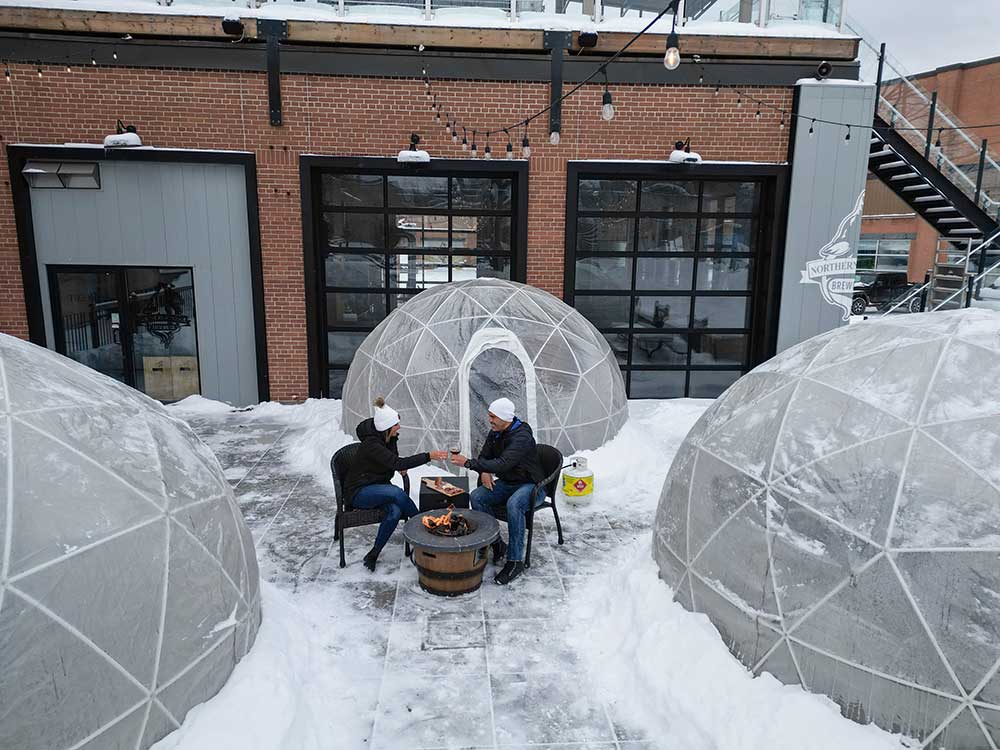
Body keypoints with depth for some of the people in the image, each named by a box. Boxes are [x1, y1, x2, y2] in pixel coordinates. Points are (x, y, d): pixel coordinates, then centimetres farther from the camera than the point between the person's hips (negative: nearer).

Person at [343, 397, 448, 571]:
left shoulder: (390, 438, 1)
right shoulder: (371, 444, -25)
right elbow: (397, 463, -34)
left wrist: (399, 466, 2)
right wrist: (428, 456, -35)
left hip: (379, 486, 7)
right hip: (358, 492, -7)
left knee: (395, 511, -25)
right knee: (397, 493, -33)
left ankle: (373, 554, -14)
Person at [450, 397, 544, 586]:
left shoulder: (522, 436, -25)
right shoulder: (496, 433, 3)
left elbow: (502, 464, -36)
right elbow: (484, 456, 15)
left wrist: (468, 463, -36)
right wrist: (484, 471, -8)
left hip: (530, 485, -8)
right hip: (506, 484, 8)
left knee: (514, 504, -38)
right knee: (476, 497, -17)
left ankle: (515, 561, -26)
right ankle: (497, 544, -5)